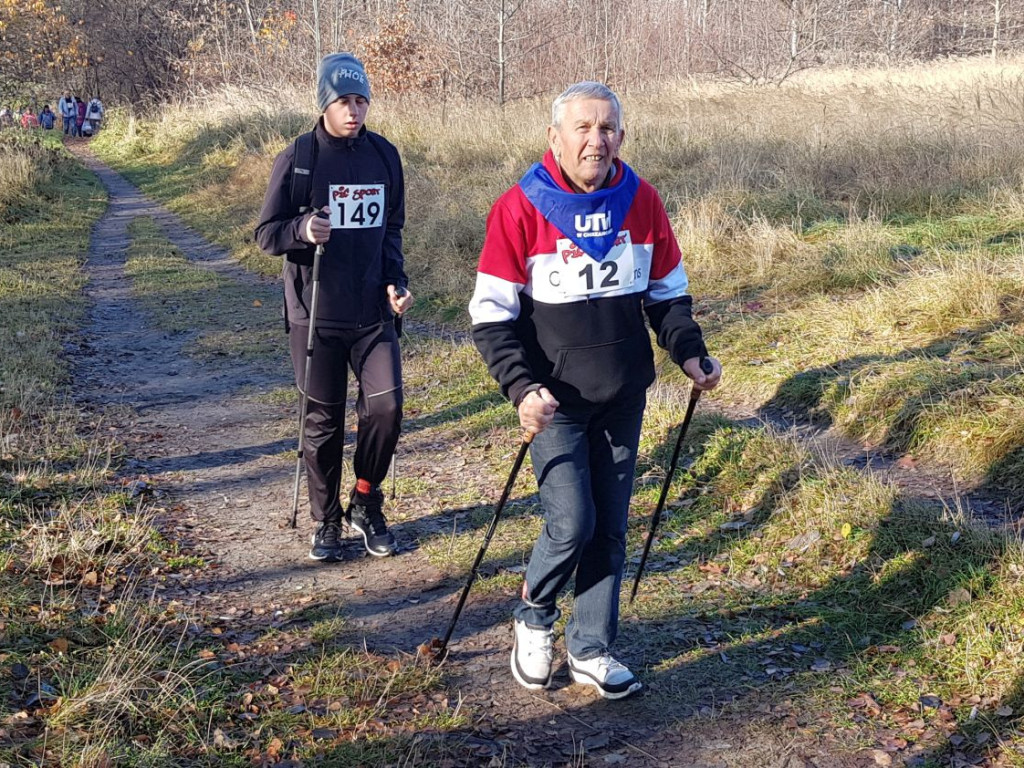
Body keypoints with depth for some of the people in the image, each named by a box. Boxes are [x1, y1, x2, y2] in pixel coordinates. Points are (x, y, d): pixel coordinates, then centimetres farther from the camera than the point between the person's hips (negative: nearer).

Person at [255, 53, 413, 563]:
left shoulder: (384, 155, 6)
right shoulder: (298, 158, -5)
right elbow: (266, 234, -2)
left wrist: (396, 282, 1)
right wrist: (302, 229, -23)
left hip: (373, 313, 3)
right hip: (315, 315, -2)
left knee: (386, 407, -6)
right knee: (324, 421, 5)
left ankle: (366, 505, 17)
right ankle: (326, 522, 22)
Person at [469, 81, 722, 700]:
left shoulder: (642, 201, 0)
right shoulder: (521, 208, -12)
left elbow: (667, 290, 13)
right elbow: (492, 313, -10)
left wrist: (689, 352, -2)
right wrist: (521, 387, -22)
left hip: (624, 399, 4)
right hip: (556, 400, -4)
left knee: (611, 527, 9)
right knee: (572, 523, -10)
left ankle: (592, 650, 24)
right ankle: (533, 618, 20)